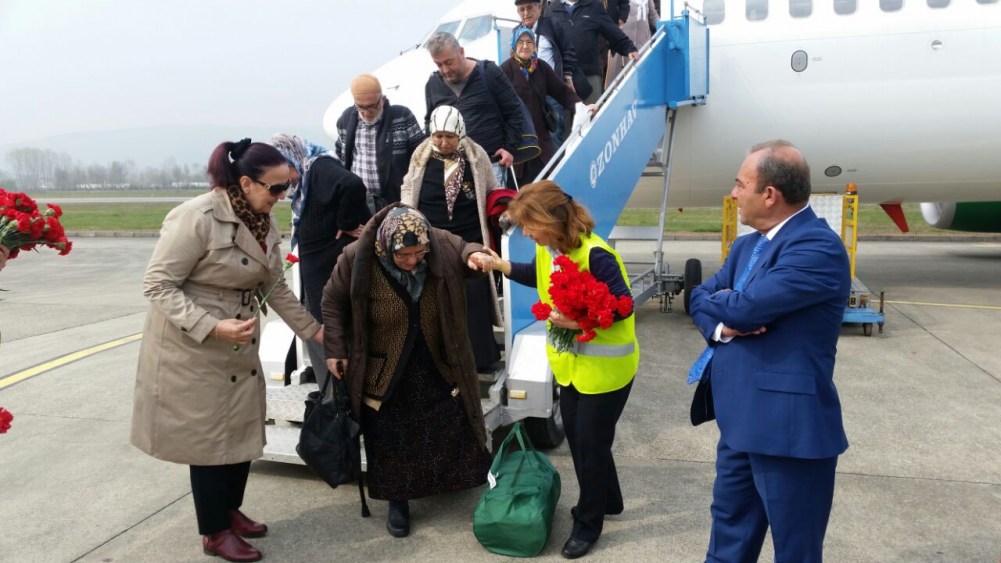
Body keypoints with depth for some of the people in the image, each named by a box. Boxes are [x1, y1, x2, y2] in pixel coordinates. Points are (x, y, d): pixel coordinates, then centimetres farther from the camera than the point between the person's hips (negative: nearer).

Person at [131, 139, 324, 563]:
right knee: (209, 435, 4)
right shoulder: (196, 217, -24)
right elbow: (157, 285, -22)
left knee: (242, 430, 15)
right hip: (192, 345, -7)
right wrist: (212, 327, -32)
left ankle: (230, 510, 37)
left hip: (240, 345, 7)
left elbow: (274, 287, 10)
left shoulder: (264, 222, 0)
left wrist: (312, 330, 11)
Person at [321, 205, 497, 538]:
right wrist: (335, 349, -8)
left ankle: (464, 486, 38)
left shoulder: (442, 245, -19)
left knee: (452, 431, 15)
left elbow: (465, 250, 1)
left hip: (438, 366, 2)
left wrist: (475, 254, -24)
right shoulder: (358, 258, -21)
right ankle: (398, 502, 31)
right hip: (386, 372, -1)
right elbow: (333, 301, -6)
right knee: (392, 440, 11)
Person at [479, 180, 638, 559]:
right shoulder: (547, 248, -2)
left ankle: (588, 524, 25)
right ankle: (607, 501, 41)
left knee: (591, 443, 5)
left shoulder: (595, 255, -27)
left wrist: (579, 321, -35)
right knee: (576, 437, 19)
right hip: (571, 361, 8)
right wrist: (499, 265, 4)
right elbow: (539, 276, 18)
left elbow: (623, 306, -25)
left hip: (604, 365, -8)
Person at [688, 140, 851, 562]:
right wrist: (723, 325, -14)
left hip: (787, 425, -9)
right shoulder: (746, 246, 11)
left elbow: (743, 307, -27)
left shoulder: (818, 249, -20)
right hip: (740, 419, 9)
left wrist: (716, 300, -4)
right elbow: (701, 299, 9)